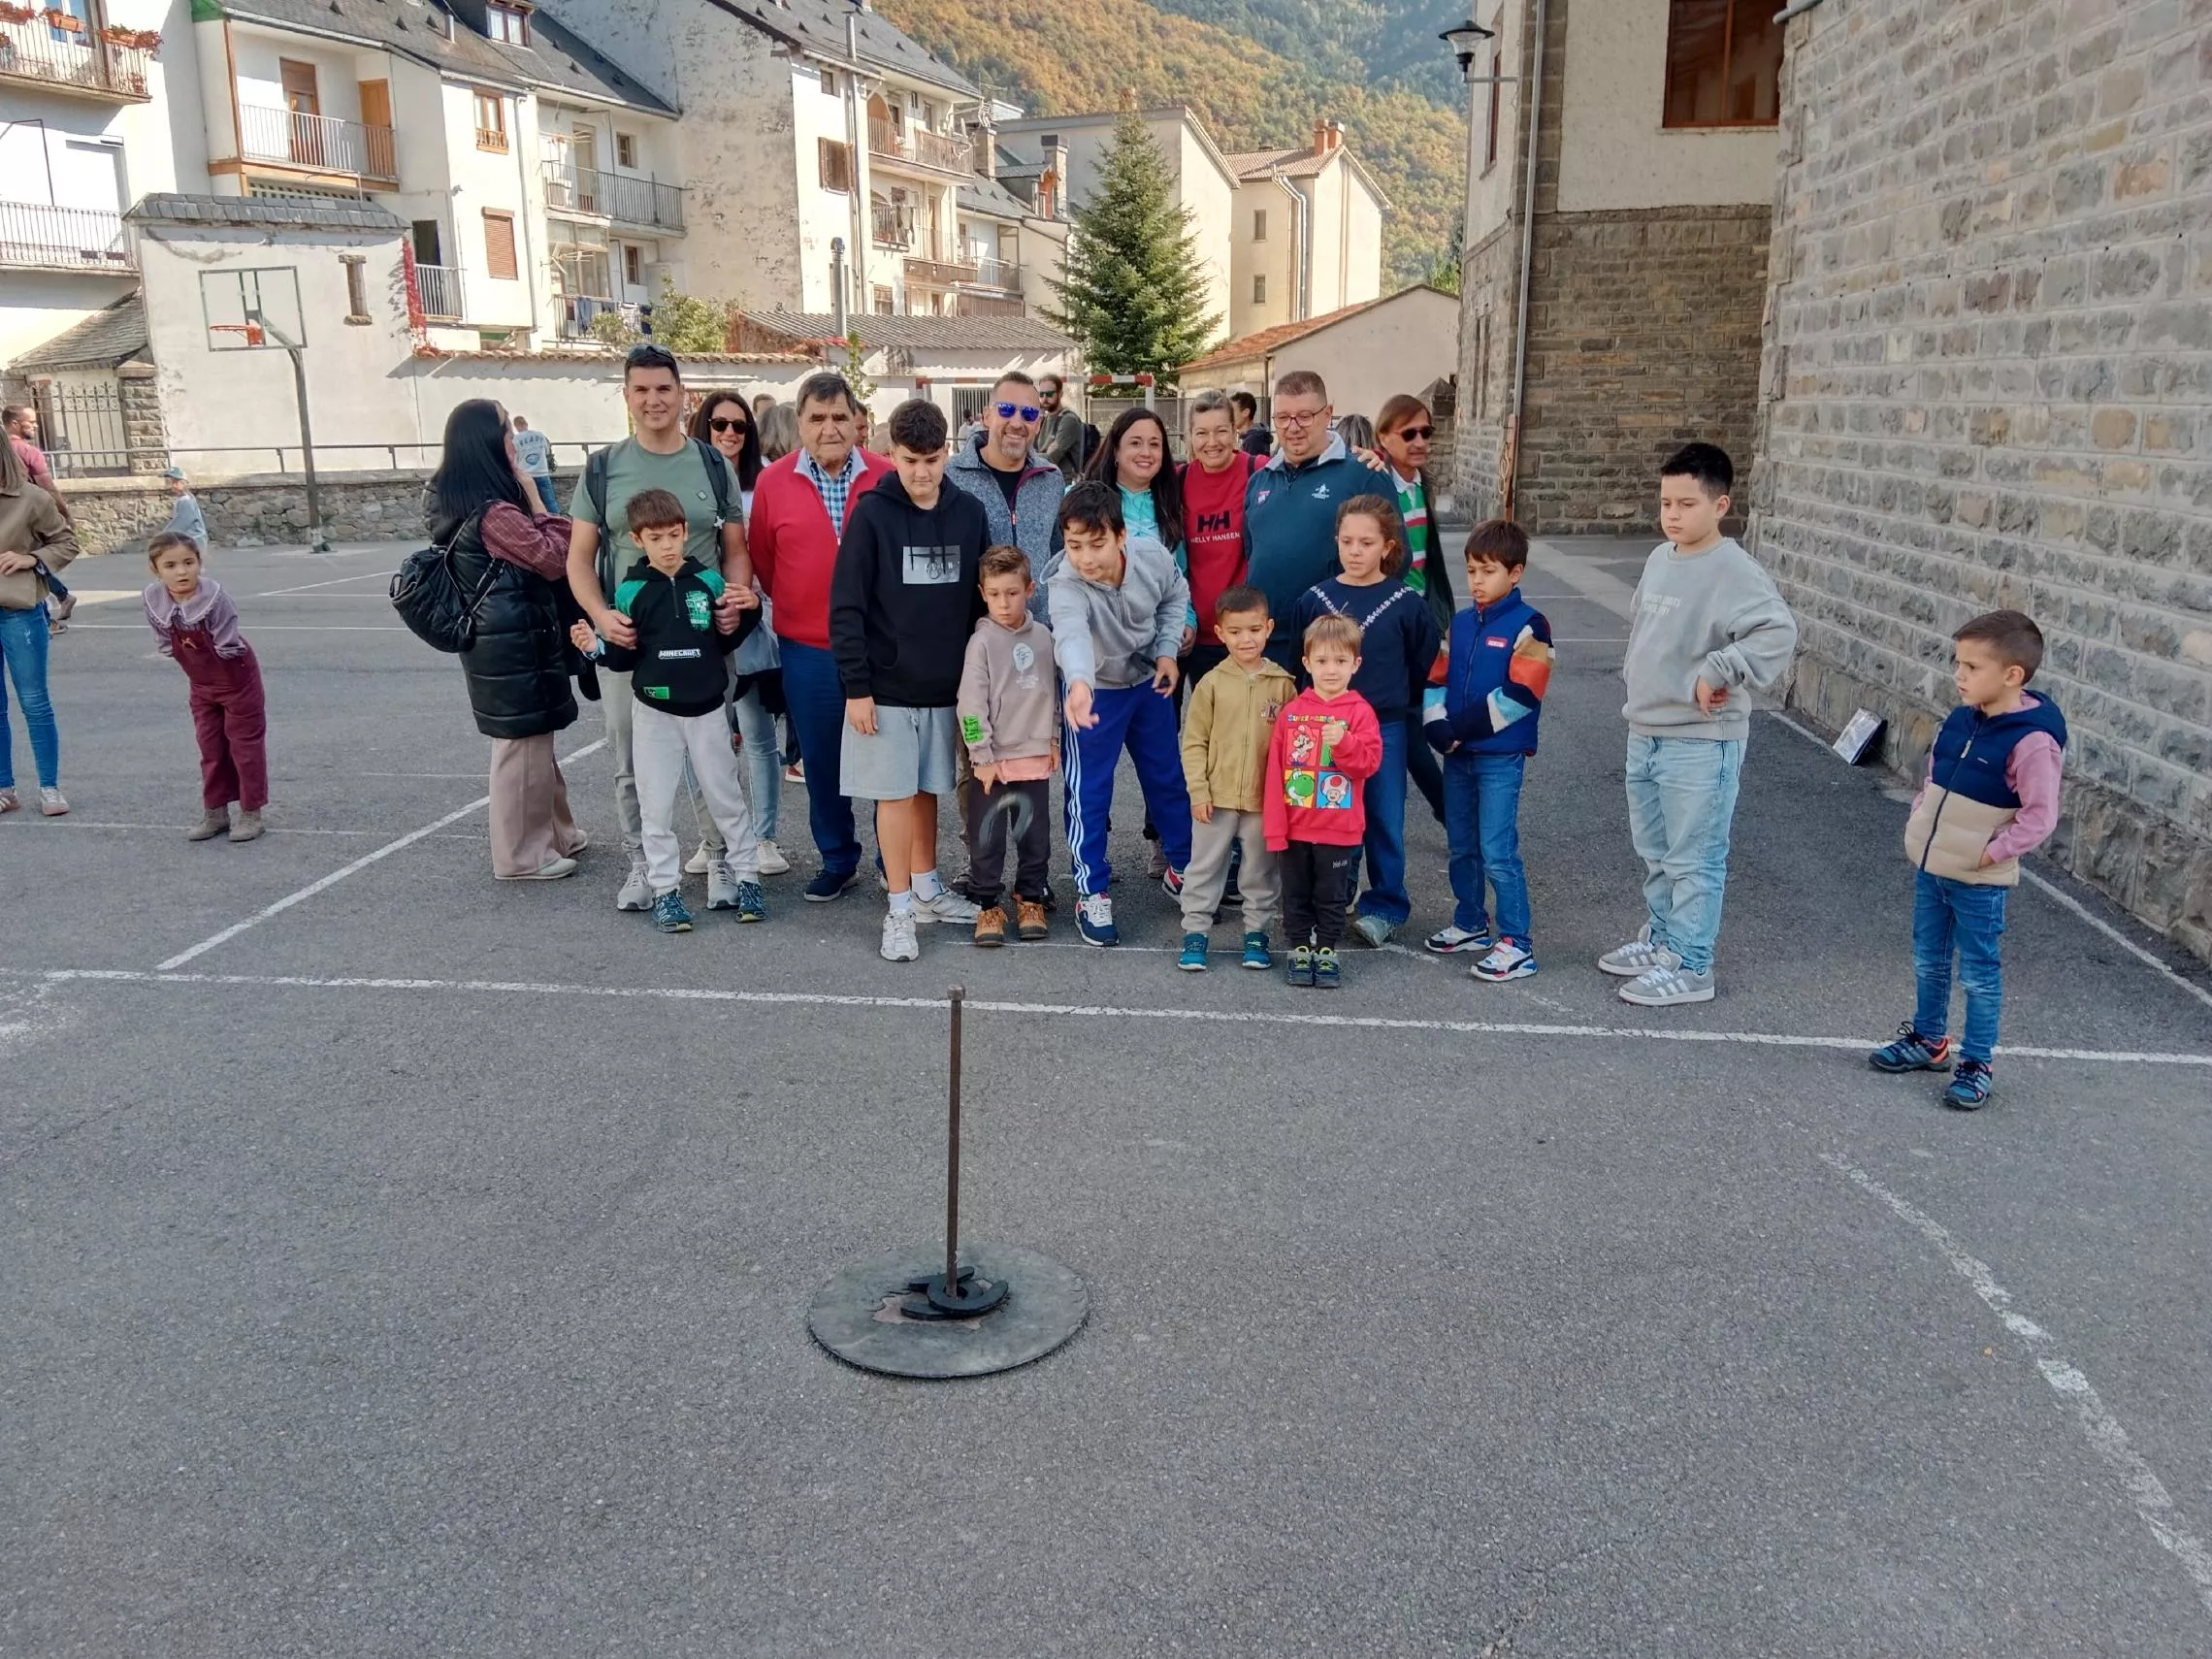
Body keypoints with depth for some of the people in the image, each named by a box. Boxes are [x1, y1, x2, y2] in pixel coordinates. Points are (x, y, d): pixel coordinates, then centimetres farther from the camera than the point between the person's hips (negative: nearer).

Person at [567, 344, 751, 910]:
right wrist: (600, 615, -12)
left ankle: (719, 858, 18)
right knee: (632, 763, 8)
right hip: (626, 637, 1)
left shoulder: (713, 465, 6)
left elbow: (736, 550, 8)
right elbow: (580, 556, 5)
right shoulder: (603, 468, 5)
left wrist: (736, 594, -13)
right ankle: (641, 864, 23)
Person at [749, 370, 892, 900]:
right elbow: (763, 561, 9)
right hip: (808, 652, 1)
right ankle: (837, 861, 26)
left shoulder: (889, 479, -2)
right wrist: (799, 609, 11)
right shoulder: (773, 483, 0)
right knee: (821, 762, 10)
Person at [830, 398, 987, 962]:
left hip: (945, 684, 4)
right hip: (886, 686, -4)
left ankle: (926, 888, 29)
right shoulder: (872, 514, -8)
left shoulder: (968, 513, 4)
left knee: (928, 789, 14)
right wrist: (856, 686, -13)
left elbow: (978, 599, 11)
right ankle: (900, 908, 8)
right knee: (895, 793, 0)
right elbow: (846, 606, -9)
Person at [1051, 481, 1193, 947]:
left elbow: (1176, 594, 2)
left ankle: (1182, 868, 37)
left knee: (1169, 778, 16)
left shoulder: (1153, 556, -22)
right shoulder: (1067, 585, -34)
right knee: (1089, 791, -2)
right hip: (1094, 691, -4)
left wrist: (1167, 650, -9)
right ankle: (1092, 892, 14)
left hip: (1149, 681, 4)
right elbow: (1071, 632, -57)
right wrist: (1079, 683, -75)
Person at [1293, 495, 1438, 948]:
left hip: (1385, 728, -1)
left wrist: (1399, 704, 5)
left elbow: (1423, 665, 4)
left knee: (1384, 818, 6)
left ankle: (1384, 906, 18)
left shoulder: (1406, 603, -5)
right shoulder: (1315, 599, -1)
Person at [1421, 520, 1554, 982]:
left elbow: (1519, 696, -16)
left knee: (1498, 852, -8)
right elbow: (1436, 681, 10)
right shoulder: (1459, 624, 10)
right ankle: (1470, 925, 31)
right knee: (1462, 847, 15)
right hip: (1457, 755, 7)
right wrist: (1437, 726, -8)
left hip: (1501, 757, -6)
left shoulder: (1528, 625, -9)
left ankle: (1517, 943, 0)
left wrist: (1461, 727, -16)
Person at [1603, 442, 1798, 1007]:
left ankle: (1690, 966, 11)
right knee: (1655, 853, 21)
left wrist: (1714, 673, -29)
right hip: (1645, 733, 9)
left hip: (1701, 743, -8)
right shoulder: (1659, 559, 8)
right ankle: (1662, 939, 36)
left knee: (1694, 859, 1)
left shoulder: (1734, 571, -17)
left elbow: (1778, 634, -31)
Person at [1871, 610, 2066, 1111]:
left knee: (1978, 974, 6)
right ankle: (1928, 1039, 37)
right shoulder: (1962, 719, 1)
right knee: (1928, 962, 20)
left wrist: (1992, 853, -19)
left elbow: (2040, 816, -19)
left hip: (1979, 882, -7)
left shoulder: (2032, 741, -21)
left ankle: (1976, 1065, 18)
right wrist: (1917, 821, 7)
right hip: (1929, 867, 7)